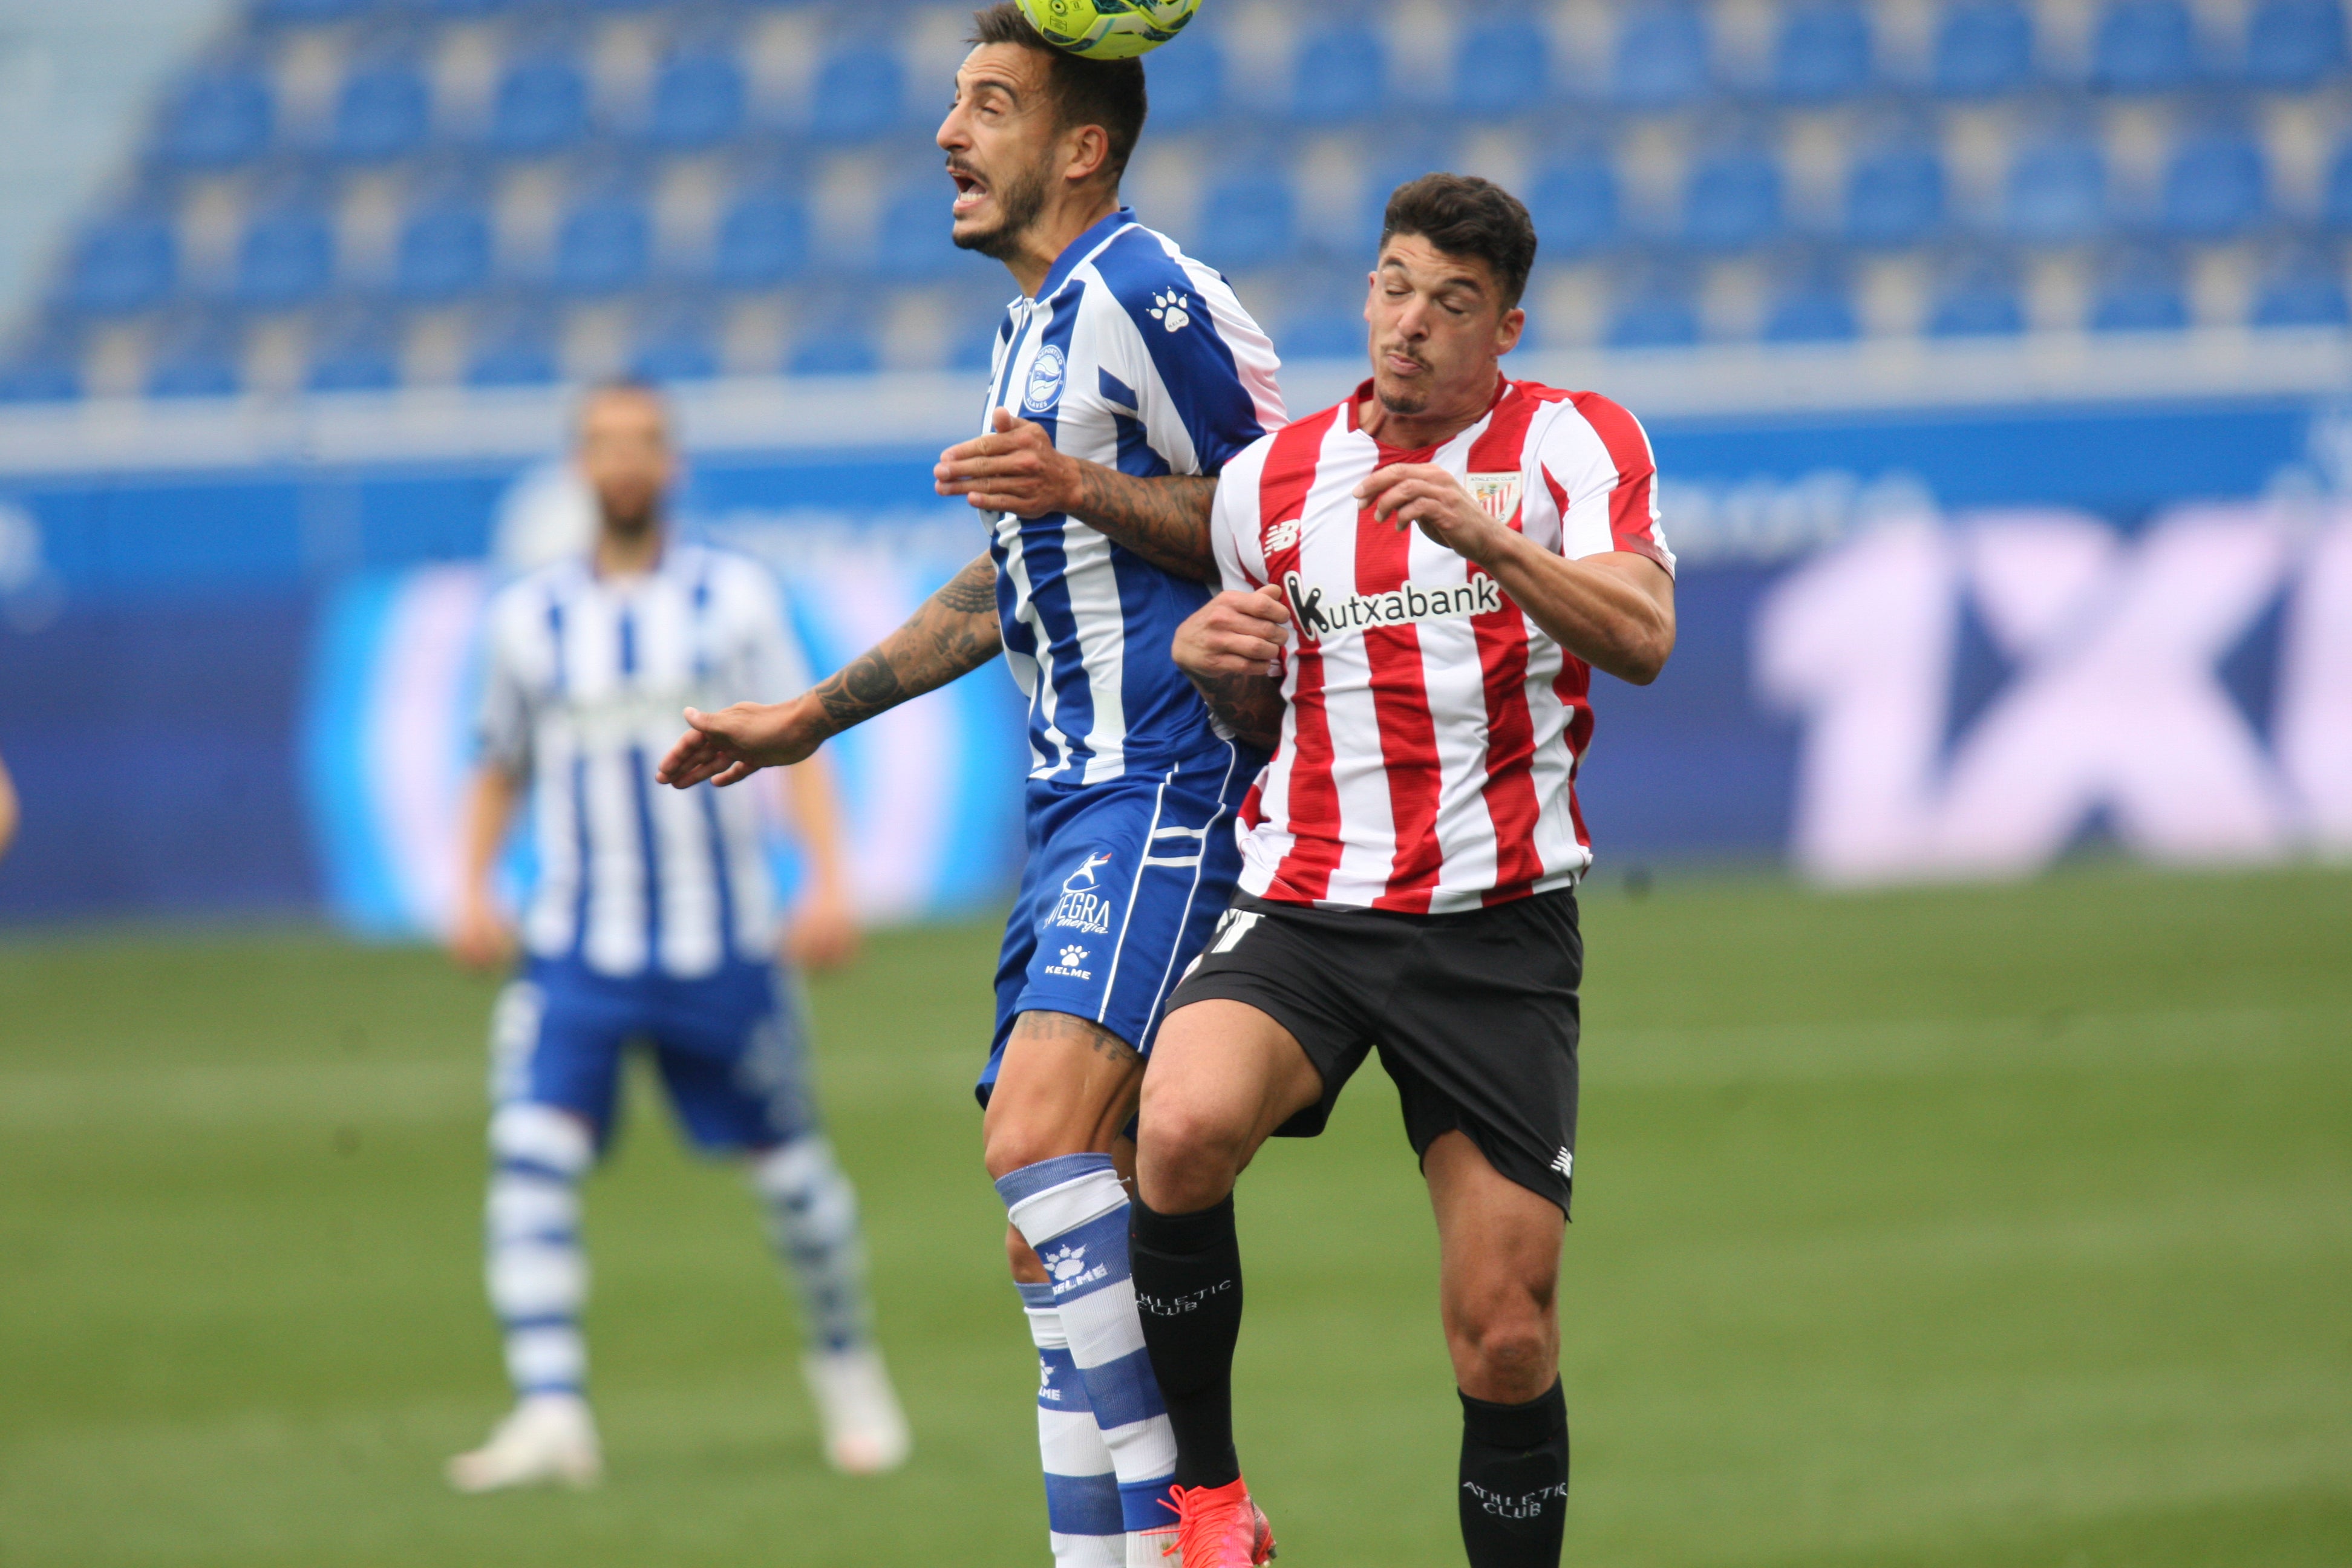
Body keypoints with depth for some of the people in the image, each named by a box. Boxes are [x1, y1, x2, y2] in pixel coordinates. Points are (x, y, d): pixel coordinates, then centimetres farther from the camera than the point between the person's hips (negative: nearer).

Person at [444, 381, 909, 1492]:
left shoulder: (735, 597, 4)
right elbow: (501, 768, 16)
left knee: (787, 1164, 6)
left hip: (724, 949, 0)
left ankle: (847, 1368, 30)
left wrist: (829, 880, -13)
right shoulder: (528, 618, 7)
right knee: (528, 1158, -18)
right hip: (578, 951, 1)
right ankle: (551, 1415, -21)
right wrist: (474, 891, 0)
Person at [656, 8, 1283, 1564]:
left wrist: (1083, 491, -20)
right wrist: (812, 717, 37)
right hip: (1079, 795, 10)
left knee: (1039, 1137, -25)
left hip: (1166, 784, -10)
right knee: (1054, 1201, 6)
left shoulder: (1149, 295, -9)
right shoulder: (1033, 324, 20)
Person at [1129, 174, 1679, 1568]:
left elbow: (1642, 638, -16)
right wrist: (1211, 656, 2)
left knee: (1505, 1334, -4)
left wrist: (1484, 537, -31)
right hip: (1304, 913, 2)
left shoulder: (1570, 443, 2)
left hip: (1499, 929, -1)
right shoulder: (1270, 477, 12)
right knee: (1185, 1128, -29)